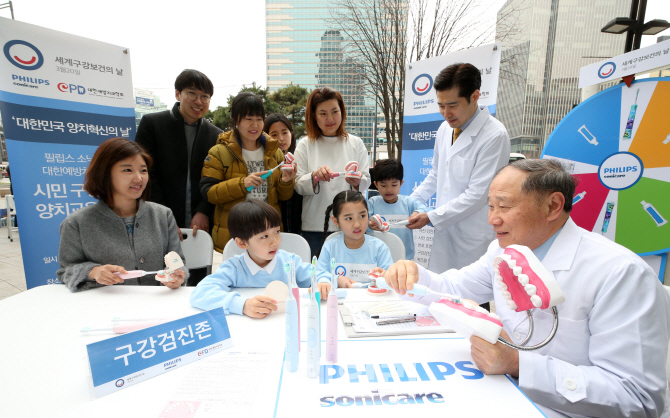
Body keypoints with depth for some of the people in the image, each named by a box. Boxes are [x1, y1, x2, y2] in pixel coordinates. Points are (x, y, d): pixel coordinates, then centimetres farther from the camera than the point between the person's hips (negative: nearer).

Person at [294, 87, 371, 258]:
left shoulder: (356, 143, 6)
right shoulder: (305, 145, 3)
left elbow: (367, 181, 2)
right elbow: (298, 186, -2)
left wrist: (357, 182, -20)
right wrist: (315, 176, -22)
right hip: (314, 226, 0)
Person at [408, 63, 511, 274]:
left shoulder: (494, 136, -16)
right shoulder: (445, 128, 7)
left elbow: (477, 195, -18)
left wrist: (431, 217, -15)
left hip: (474, 238, -6)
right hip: (445, 229, 6)